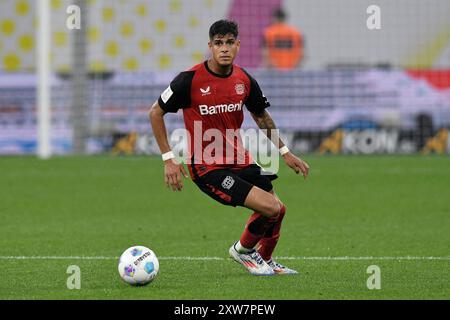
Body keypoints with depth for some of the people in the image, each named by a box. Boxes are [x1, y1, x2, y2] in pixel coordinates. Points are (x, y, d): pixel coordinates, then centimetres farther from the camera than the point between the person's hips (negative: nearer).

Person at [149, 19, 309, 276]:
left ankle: (265, 261, 35)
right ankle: (243, 250, 11)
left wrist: (285, 152, 19)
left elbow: (262, 116, 20)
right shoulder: (190, 80, -16)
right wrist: (169, 159, -9)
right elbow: (156, 113, -5)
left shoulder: (245, 80, 1)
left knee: (278, 210, 6)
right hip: (207, 168, -6)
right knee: (272, 208, -18)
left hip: (240, 160, 6)